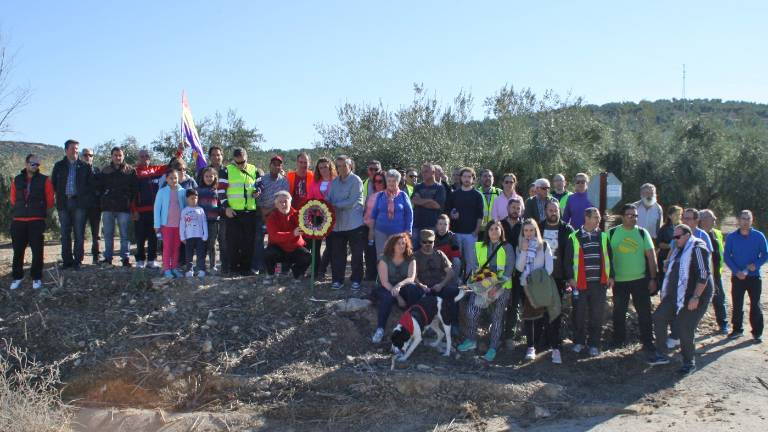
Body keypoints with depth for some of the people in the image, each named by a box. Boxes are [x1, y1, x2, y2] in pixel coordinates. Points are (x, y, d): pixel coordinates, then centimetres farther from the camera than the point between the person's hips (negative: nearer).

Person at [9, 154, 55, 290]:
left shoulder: (44, 181, 2)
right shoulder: (17, 180, 10)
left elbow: (49, 201, 4)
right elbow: (13, 200, 18)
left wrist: (41, 211, 7)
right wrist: (17, 211, 12)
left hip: (37, 221, -2)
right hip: (18, 221, 3)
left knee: (37, 251, -3)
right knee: (18, 250, 6)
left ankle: (36, 278, 7)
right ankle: (17, 277, 17)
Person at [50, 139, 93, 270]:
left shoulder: (84, 166, 6)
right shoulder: (59, 166, 10)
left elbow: (91, 184, 6)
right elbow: (53, 183, 12)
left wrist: (85, 197, -3)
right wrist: (59, 194, 2)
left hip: (79, 203, -2)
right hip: (63, 203, 2)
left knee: (79, 234, -2)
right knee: (65, 234, 5)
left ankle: (77, 260, 4)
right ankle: (67, 261, 10)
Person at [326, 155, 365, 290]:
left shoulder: (356, 181, -8)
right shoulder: (334, 182, 12)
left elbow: (352, 202, -17)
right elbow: (328, 199, 9)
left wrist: (334, 205, -17)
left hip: (354, 224, -5)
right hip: (337, 224, 5)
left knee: (356, 254, 5)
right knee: (337, 254, 9)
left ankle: (356, 280, 16)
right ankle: (337, 279, 18)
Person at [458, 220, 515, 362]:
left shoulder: (507, 248, 2)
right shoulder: (479, 247, 10)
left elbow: (509, 269, -5)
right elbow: (474, 265, 7)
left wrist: (500, 283, -18)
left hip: (501, 286, -2)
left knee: (497, 316, 0)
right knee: (472, 310, -15)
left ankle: (493, 348, 8)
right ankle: (471, 340, 0)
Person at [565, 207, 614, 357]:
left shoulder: (603, 237, 9)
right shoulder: (574, 238, 0)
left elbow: (609, 257, 11)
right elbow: (568, 259, 0)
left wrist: (611, 276, 5)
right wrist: (570, 278, -6)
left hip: (600, 283, 2)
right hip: (581, 283, -2)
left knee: (597, 315, 4)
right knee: (580, 314, 6)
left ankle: (594, 344, 14)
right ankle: (579, 342, 22)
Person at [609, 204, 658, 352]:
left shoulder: (642, 233, 0)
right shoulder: (612, 233, -2)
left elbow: (651, 256, 1)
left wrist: (653, 279, -3)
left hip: (640, 279, 0)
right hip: (619, 280, 0)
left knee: (644, 311, 2)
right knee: (619, 312, 11)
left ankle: (647, 341, 12)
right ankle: (618, 339, 26)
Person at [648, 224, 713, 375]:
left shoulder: (697, 249, -15)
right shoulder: (679, 250, 15)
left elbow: (703, 275, -21)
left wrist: (696, 297, -24)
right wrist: (666, 293, 22)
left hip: (693, 297, -10)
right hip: (676, 295, 10)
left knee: (685, 329, -8)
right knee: (659, 317, 7)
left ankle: (689, 362, 11)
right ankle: (661, 354, 17)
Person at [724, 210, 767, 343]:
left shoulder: (759, 236, -3)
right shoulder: (731, 237, -1)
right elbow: (727, 256, -1)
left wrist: (756, 265, -18)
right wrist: (737, 271, -13)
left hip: (754, 277, -1)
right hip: (737, 277, 1)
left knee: (755, 305, 4)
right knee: (737, 305, 8)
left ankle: (757, 332, 11)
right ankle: (737, 329, 21)